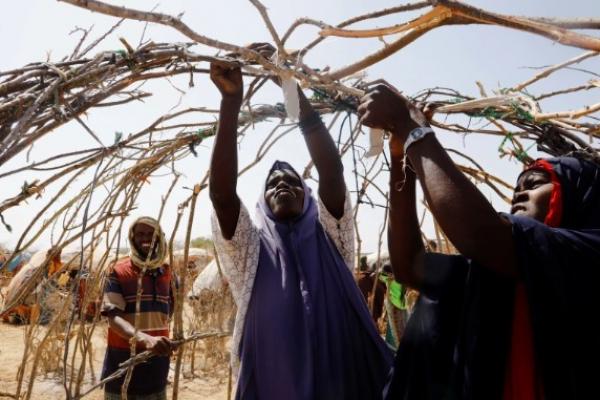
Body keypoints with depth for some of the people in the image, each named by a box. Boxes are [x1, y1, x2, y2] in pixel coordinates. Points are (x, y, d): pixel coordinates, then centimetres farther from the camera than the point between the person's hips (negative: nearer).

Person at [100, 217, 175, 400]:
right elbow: (113, 316, -18)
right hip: (124, 360, -3)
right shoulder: (119, 271, -7)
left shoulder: (167, 273, 6)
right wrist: (145, 339, -34)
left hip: (157, 359, 4)